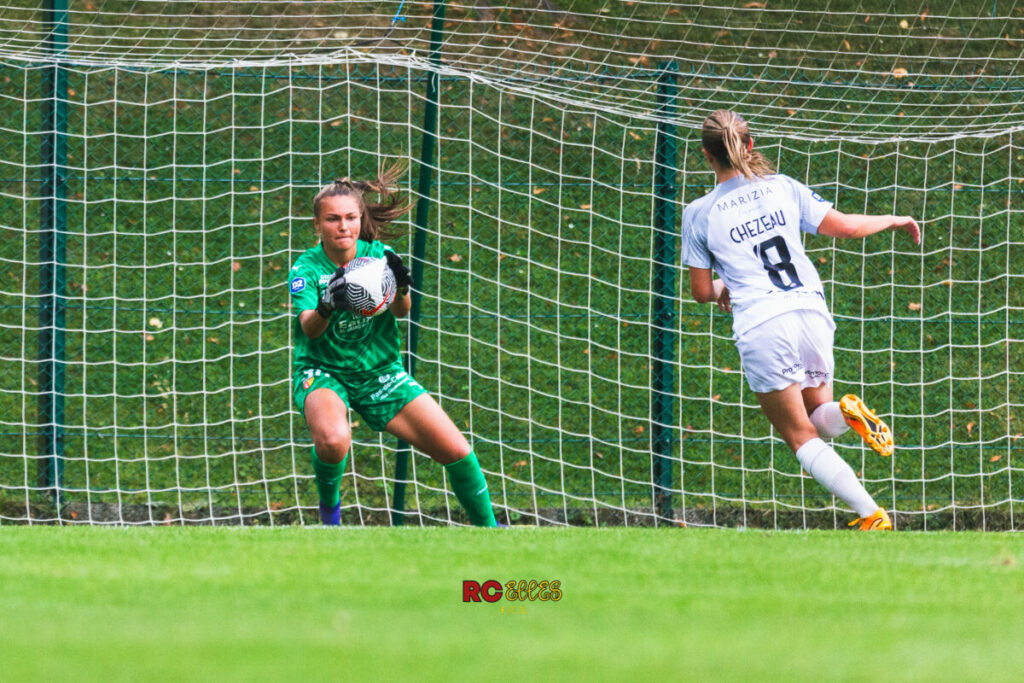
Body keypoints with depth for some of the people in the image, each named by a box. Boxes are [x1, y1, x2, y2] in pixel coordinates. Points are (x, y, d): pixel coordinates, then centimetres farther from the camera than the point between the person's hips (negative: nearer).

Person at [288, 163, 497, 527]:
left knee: (456, 450, -8)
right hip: (322, 370, -3)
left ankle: (487, 526, 16)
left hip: (380, 371, 3)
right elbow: (309, 328, -27)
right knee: (333, 440, -36)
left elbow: (402, 311, -20)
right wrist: (326, 308, -50)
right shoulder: (306, 268, -12)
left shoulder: (379, 255, -6)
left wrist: (400, 289, -43)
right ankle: (328, 504, -3)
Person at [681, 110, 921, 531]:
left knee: (800, 436, 5)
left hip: (761, 328, -3)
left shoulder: (699, 215, 2)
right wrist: (894, 221, 27)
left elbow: (700, 292, 7)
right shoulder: (783, 188, 7)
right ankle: (847, 414, -16)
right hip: (811, 313, 3)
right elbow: (847, 228, 8)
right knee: (817, 421, 22)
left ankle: (871, 514, -13)